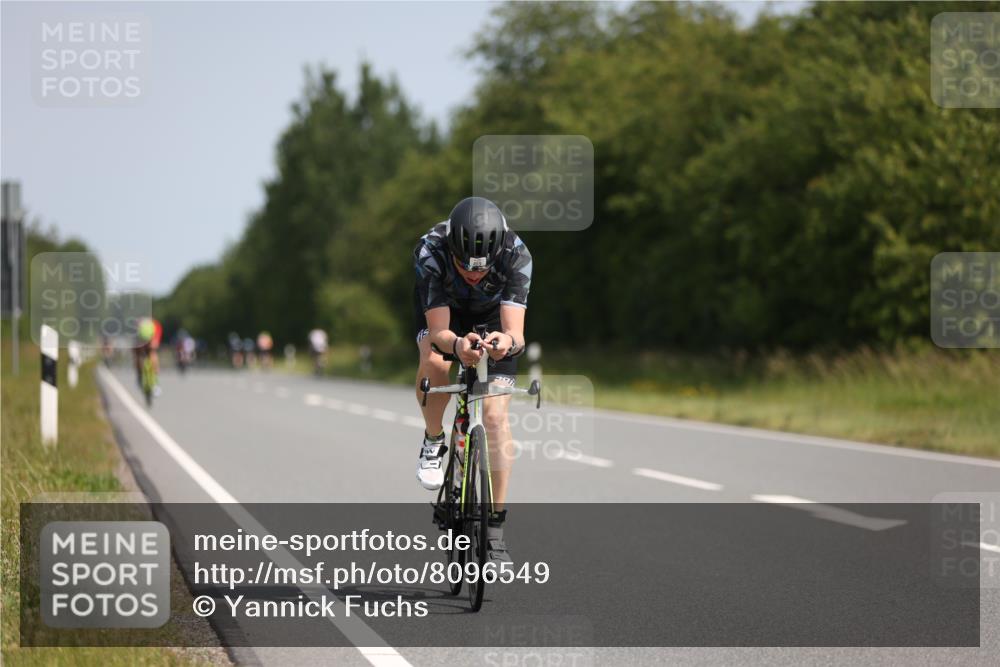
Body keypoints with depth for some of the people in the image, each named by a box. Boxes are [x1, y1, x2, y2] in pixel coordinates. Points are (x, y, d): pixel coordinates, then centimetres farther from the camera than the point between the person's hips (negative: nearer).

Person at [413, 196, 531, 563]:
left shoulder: (516, 255, -37)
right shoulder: (430, 252, -38)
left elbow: (516, 332, -42)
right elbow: (439, 332, -39)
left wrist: (507, 341, -66)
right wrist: (458, 345, -62)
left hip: (492, 315, 0)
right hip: (442, 310, 0)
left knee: (495, 416, -12)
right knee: (434, 364, -34)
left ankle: (495, 526, -2)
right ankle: (433, 442, -4)